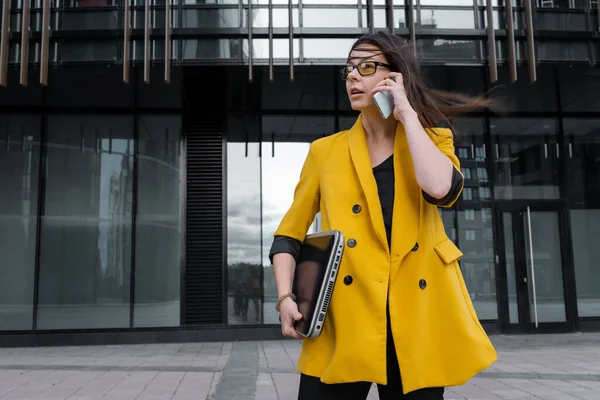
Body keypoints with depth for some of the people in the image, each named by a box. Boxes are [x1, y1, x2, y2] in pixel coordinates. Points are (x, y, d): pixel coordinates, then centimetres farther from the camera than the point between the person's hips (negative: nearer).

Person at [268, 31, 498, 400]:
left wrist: (406, 112, -6)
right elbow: (289, 234, 11)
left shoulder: (432, 139, 9)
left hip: (417, 318, 0)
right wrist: (285, 297, -5)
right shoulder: (326, 151, 10)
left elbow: (440, 188, -16)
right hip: (344, 320, 0)